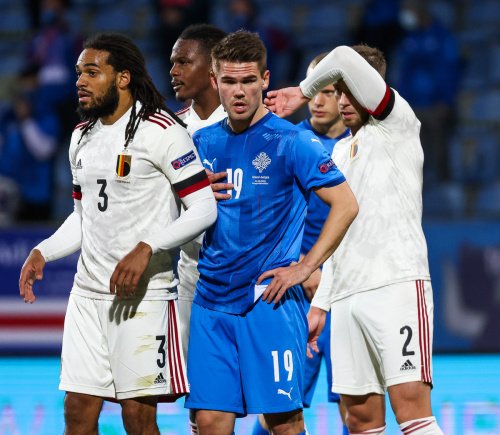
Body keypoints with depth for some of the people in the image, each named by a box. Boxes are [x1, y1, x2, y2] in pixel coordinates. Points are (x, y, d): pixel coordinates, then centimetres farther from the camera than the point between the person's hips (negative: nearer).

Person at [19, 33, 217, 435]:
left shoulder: (160, 131, -10)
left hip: (144, 293, -7)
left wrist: (146, 249, -23)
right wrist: (43, 253, 7)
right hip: (88, 291, 7)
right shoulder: (83, 136, 15)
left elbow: (204, 208, -13)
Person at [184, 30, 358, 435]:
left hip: (268, 299, -5)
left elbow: (346, 205, -7)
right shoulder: (203, 142, 12)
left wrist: (304, 268, -11)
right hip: (211, 300, 5)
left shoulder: (291, 141, -5)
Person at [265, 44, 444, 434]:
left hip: (397, 283, -7)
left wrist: (304, 91, 5)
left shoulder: (398, 125, 1)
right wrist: (321, 303, 23)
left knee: (411, 402, -19)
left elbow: (346, 59, -12)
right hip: (346, 296, 7)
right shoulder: (341, 151, 23)